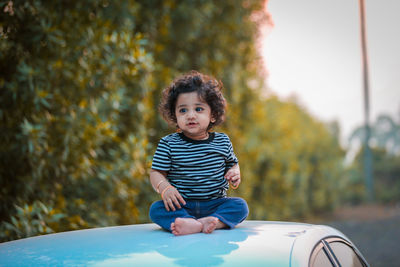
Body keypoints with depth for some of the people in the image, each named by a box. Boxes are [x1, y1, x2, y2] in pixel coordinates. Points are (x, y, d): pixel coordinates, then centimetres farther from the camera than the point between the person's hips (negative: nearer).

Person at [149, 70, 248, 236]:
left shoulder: (222, 141, 5)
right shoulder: (168, 144, -1)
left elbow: (232, 164, 20)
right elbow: (156, 173, -2)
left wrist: (235, 174, -5)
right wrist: (165, 188, -24)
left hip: (215, 204, 2)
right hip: (180, 206, -1)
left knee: (240, 206, -21)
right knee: (156, 209, -27)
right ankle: (201, 225, -43)